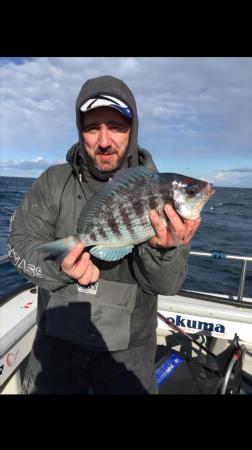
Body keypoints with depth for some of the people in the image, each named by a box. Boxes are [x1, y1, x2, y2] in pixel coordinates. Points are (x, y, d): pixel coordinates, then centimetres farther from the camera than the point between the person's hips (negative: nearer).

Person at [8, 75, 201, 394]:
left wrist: (161, 250, -35)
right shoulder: (54, 182, -6)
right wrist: (59, 266, -28)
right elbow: (20, 243, -8)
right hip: (57, 339, 2)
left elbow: (167, 284, -13)